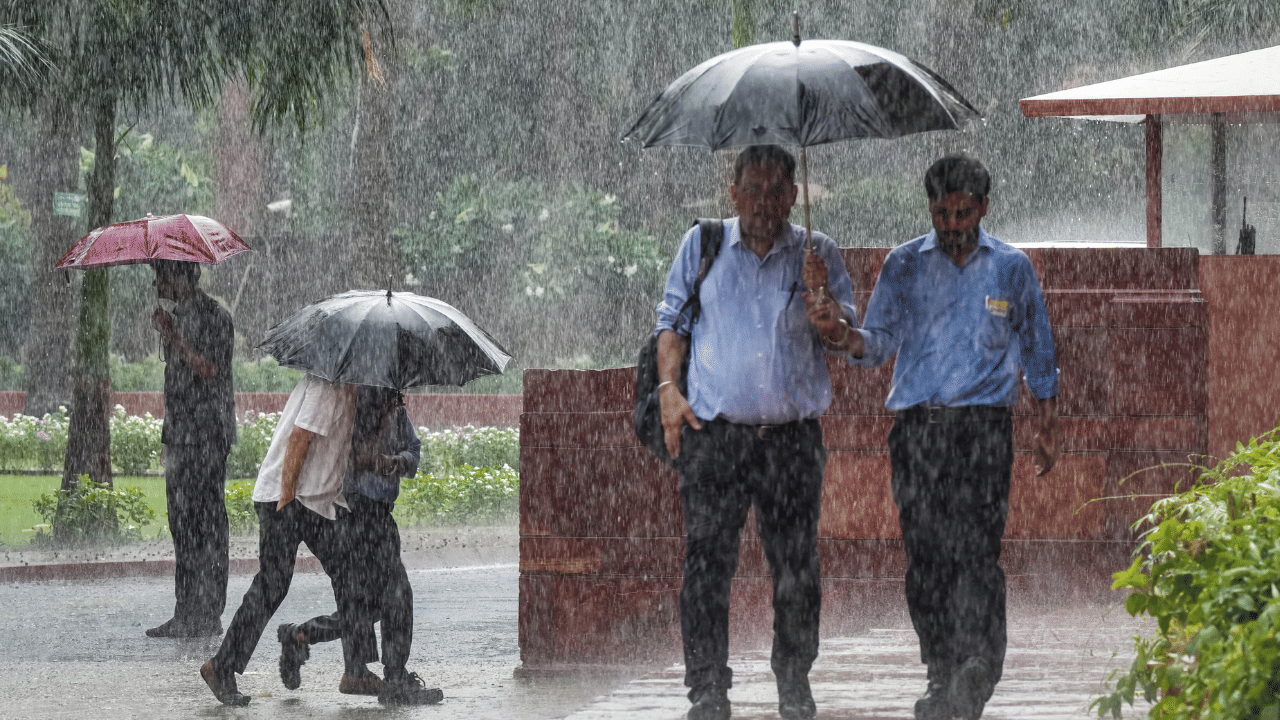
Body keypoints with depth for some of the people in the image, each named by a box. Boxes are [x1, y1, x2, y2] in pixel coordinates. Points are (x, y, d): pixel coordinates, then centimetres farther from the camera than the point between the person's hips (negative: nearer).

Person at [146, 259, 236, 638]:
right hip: (180, 435, 9)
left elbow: (210, 372, -20)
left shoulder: (215, 318, -10)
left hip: (208, 435, -9)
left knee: (206, 524, -8)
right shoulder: (177, 316, 17)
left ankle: (209, 615, -8)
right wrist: (167, 436, 21)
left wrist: (174, 337, -22)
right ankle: (186, 613, 12)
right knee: (182, 523, 9)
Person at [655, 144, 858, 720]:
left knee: (796, 566, 2)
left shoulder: (816, 254, 9)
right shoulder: (701, 246, 10)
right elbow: (672, 323, 14)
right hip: (713, 431, 0)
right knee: (707, 562, -6)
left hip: (792, 435, 0)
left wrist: (820, 296, -17)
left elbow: (839, 336, 3)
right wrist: (669, 390, 0)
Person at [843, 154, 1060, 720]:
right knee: (925, 553, -2)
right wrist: (851, 339, -17)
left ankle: (977, 672, -21)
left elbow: (1037, 354, 18)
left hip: (984, 424, -2)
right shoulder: (904, 266, 11)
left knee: (976, 550, -15)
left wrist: (1048, 426, 16)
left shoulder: (1011, 268, 10)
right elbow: (880, 340, 6)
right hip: (917, 425, 2)